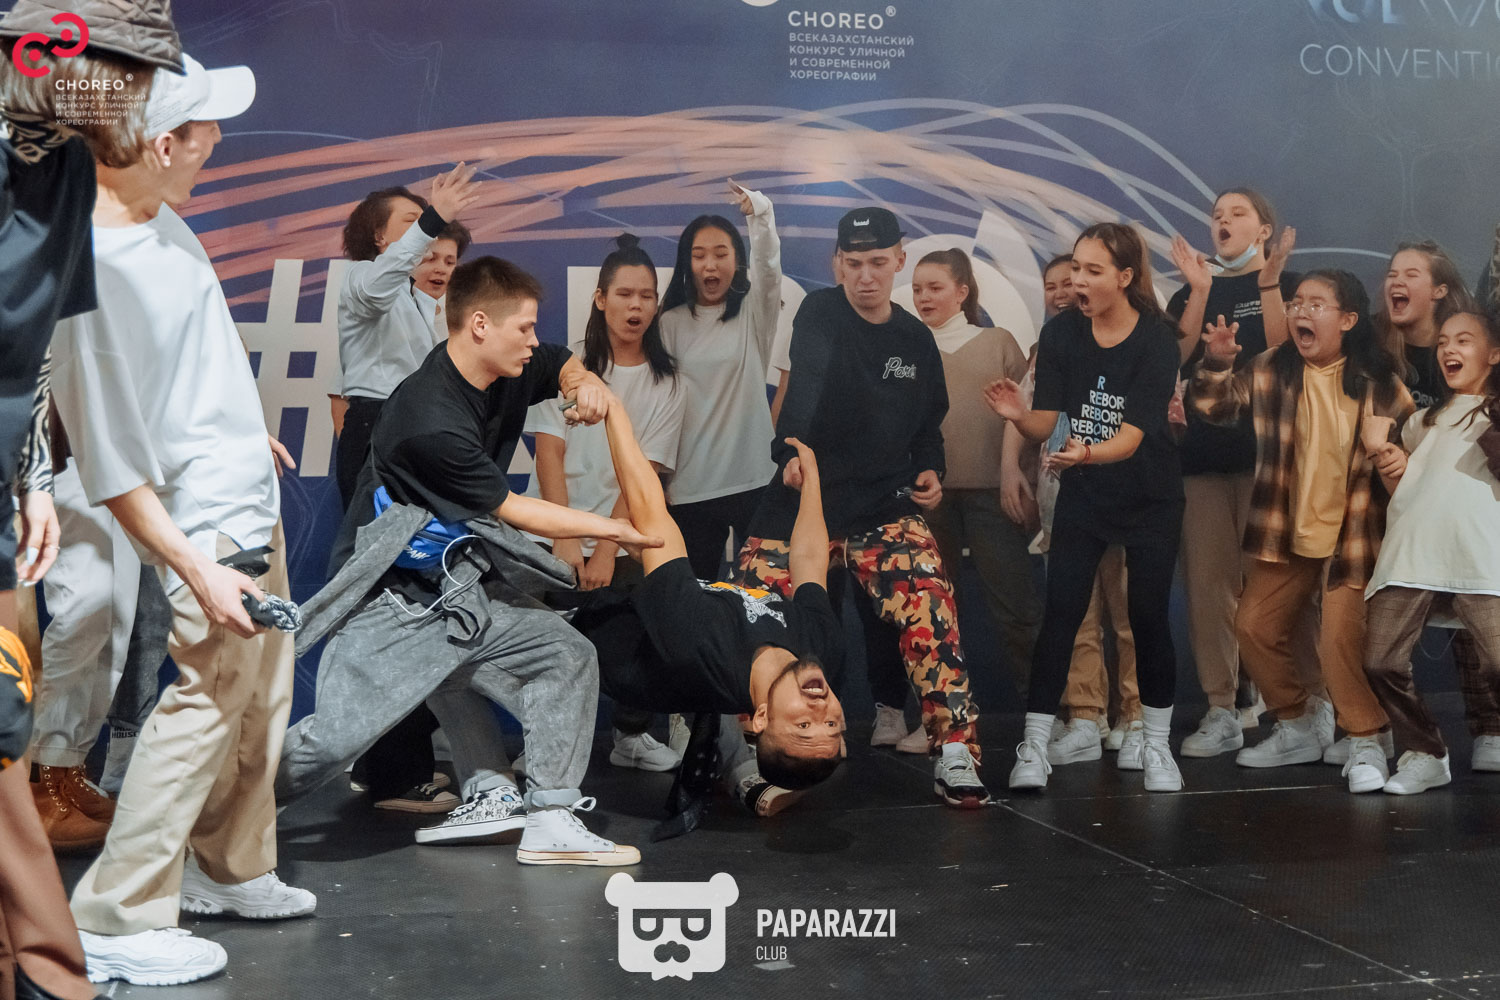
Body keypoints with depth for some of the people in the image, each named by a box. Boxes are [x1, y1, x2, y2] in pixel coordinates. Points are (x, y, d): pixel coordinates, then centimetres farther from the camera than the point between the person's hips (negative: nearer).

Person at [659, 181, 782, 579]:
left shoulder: (753, 311, 4)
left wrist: (760, 214, -37)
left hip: (754, 480, -1)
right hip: (691, 485, 1)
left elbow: (768, 266, -17)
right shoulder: (670, 323, 6)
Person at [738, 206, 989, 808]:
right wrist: (795, 449, -43)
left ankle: (955, 754, -12)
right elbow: (806, 384, -25)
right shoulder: (821, 313, -4)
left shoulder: (916, 340, 11)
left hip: (885, 504, 2)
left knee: (928, 606, -19)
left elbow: (929, 423, 24)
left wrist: (930, 470, 3)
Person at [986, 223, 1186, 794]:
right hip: (1081, 497, 2)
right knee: (1060, 614, -6)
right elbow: (1047, 423, -8)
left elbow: (1132, 436, -26)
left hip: (1150, 499, -2)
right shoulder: (1060, 334, -7)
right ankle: (1034, 747, -2)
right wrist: (1019, 415, -31)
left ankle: (1156, 746, 18)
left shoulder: (1157, 343, -17)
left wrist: (1086, 453, -46)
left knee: (1148, 618, 1)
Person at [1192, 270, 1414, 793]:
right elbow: (1216, 407, 2)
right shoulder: (1273, 370, 1)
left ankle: (1366, 744, 7)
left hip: (1351, 535, -4)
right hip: (1285, 535, 4)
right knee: (1254, 626, 5)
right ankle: (1297, 730, 24)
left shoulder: (1376, 380, -6)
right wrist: (1217, 362, -14)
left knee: (1341, 638, -14)